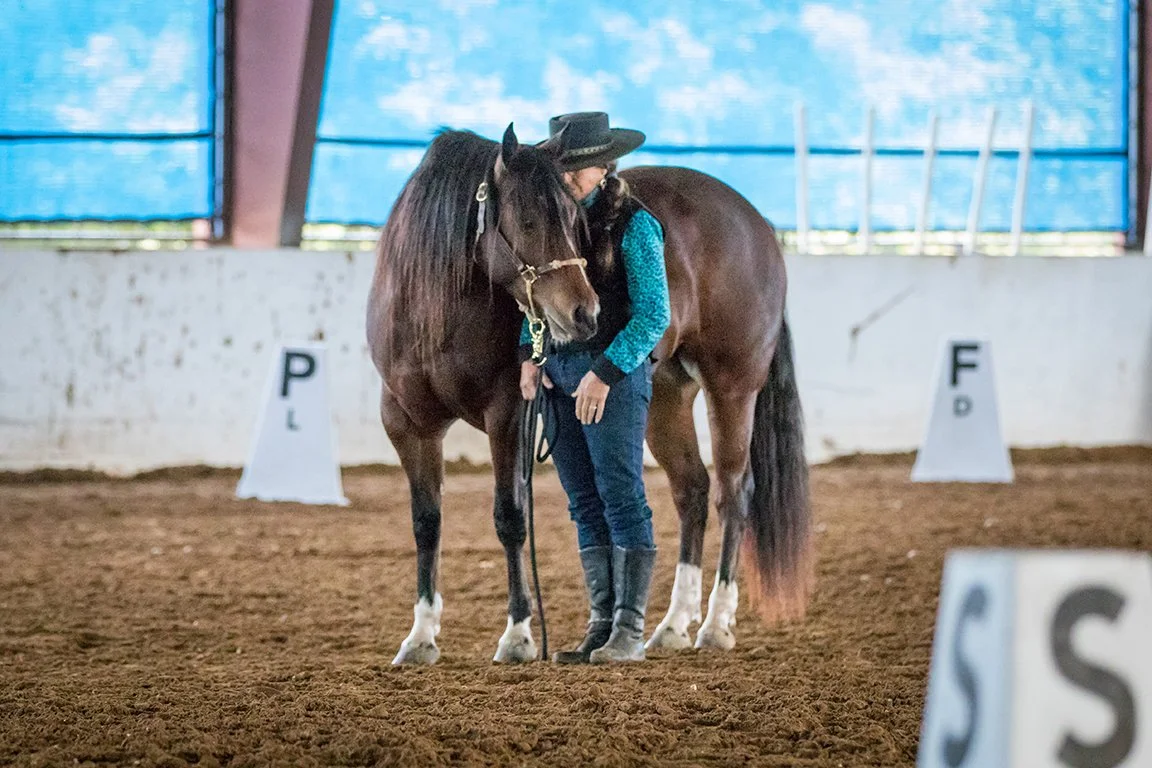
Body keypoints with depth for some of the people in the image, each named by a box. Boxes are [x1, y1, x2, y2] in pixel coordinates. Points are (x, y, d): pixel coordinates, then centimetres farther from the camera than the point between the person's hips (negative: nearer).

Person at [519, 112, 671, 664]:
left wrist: (606, 372, -18)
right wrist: (529, 354, 5)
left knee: (622, 497, -6)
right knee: (585, 506, 8)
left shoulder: (633, 225, -8)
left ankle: (630, 629, -5)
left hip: (614, 372, -7)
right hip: (557, 371, 7)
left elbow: (654, 314, -11)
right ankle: (602, 624, 11)